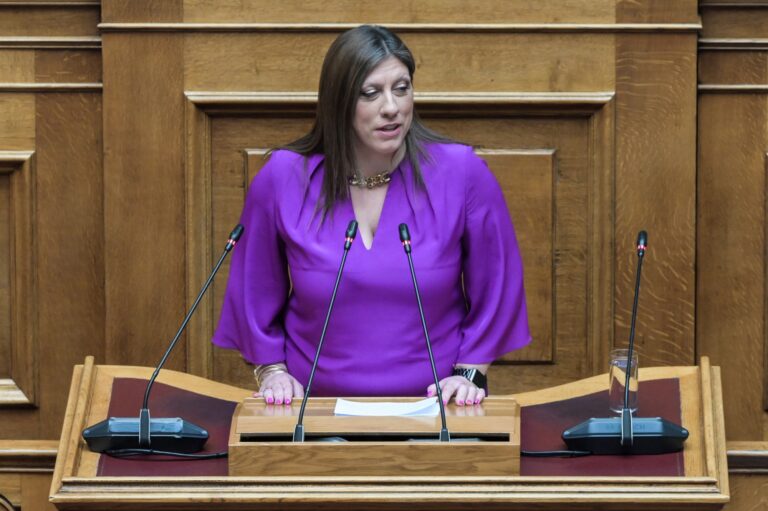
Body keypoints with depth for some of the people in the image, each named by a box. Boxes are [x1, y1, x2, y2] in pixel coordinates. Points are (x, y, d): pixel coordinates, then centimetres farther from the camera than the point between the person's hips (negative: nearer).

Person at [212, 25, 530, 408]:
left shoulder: (462, 174, -3)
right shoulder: (282, 179, -1)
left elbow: (495, 289, 8)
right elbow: (255, 293, 13)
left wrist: (469, 373, 1)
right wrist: (272, 371, 5)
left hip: (432, 408, 0)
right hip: (319, 409, 0)